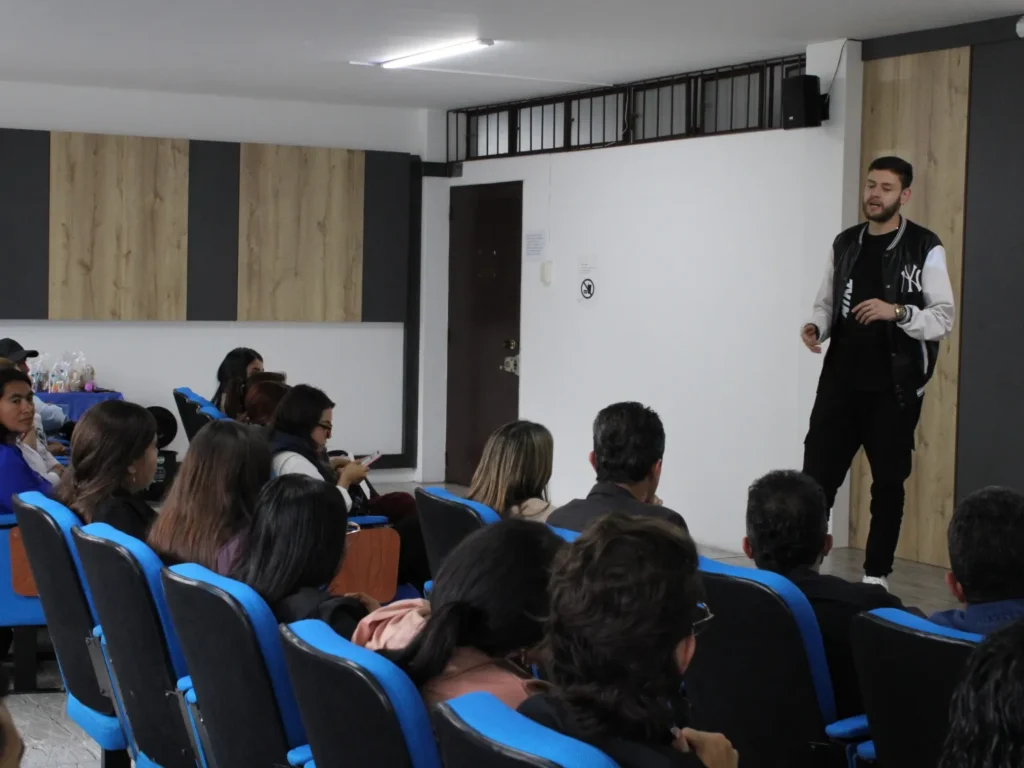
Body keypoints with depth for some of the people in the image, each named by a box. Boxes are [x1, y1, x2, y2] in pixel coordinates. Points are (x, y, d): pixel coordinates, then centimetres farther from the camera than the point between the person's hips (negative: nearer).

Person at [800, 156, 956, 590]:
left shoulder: (925, 249, -4)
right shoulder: (845, 244, 10)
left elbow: (944, 319, -7)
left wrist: (898, 312, -24)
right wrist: (815, 327, -7)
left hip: (893, 387, -3)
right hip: (841, 381, 4)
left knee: (888, 482, 5)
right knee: (816, 476, -1)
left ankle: (876, 575, 15)